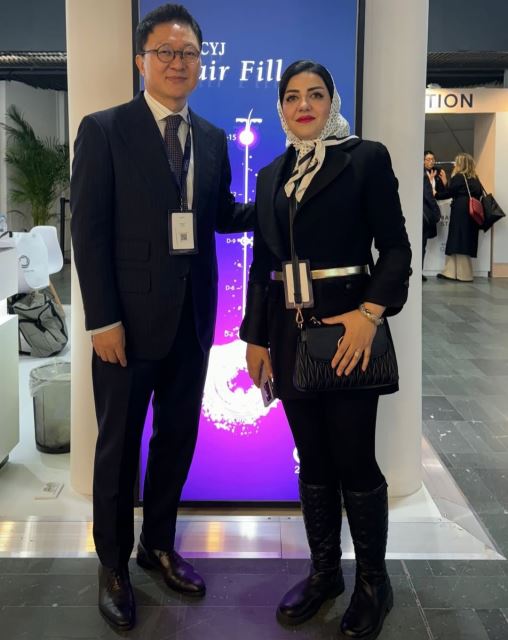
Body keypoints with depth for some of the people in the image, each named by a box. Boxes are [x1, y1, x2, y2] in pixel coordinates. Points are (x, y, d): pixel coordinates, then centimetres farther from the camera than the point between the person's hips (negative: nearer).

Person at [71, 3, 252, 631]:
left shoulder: (212, 139, 10)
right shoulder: (104, 129, -5)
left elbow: (223, 216, 11)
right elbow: (88, 230, -9)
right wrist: (102, 318, -14)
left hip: (193, 318, 5)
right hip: (129, 318, -4)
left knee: (177, 439, 15)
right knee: (118, 446, 9)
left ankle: (159, 543, 36)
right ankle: (113, 565, 28)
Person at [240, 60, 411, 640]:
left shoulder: (366, 158, -1)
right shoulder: (271, 176, 13)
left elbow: (396, 248, -6)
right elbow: (261, 264, 12)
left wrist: (370, 313, -19)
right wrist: (255, 337, 8)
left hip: (347, 326, -4)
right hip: (289, 329, 5)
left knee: (355, 460, 2)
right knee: (312, 458, 13)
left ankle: (373, 583, 22)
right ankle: (323, 571, 29)